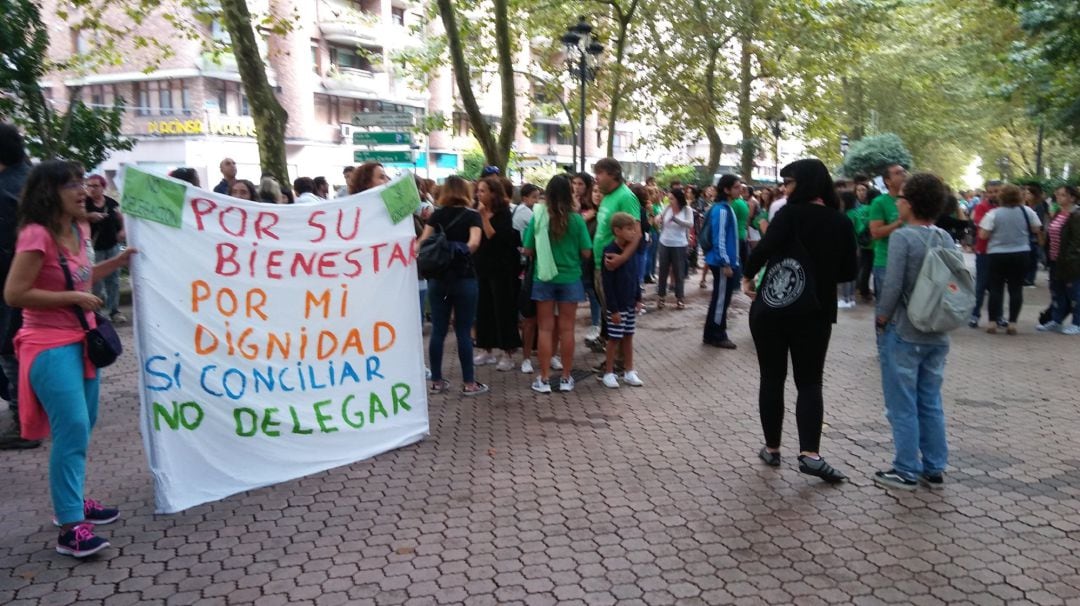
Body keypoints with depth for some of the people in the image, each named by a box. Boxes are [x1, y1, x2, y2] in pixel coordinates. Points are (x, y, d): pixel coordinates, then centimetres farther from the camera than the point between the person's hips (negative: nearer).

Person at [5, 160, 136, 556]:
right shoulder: (37, 235, -18)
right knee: (71, 428, -15)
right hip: (50, 346, -9)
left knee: (81, 428, 17)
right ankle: (70, 528, -11)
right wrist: (74, 298, -20)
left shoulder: (77, 231, 9)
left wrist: (118, 261, 13)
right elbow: (14, 294, -22)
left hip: (80, 341, 10)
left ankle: (73, 500, 32)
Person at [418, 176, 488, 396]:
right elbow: (473, 243, -17)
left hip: (437, 278, 3)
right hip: (464, 278, -3)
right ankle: (469, 383, 6)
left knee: (438, 330, 8)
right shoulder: (472, 215, -3)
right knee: (464, 331, 1)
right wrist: (461, 253, -2)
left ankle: (437, 381, 13)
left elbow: (423, 242, -2)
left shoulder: (436, 215, 6)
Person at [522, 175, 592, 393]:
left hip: (543, 279, 0)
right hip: (570, 279, 0)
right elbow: (586, 253, -6)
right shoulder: (576, 219, -9)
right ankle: (566, 378, 15)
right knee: (566, 329, 8)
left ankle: (544, 379, 10)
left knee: (546, 328, 6)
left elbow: (528, 251, -3)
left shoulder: (538, 217, -7)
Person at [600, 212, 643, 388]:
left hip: (630, 303, 7)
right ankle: (608, 373, 15)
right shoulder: (609, 252, -17)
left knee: (628, 336, 13)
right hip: (617, 305, -7)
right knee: (614, 338, 2)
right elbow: (607, 283, -18)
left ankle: (629, 371, 24)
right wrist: (613, 308, -18)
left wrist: (637, 299, 13)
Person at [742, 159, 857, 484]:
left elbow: (765, 249, -24)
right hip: (817, 312, 3)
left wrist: (747, 276, -9)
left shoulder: (791, 214, -10)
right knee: (809, 382, 8)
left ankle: (772, 448, 17)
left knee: (772, 379, 10)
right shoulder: (842, 222, 3)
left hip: (773, 306, -3)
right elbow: (849, 272, 7)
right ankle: (810, 453, -7)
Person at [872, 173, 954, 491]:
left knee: (903, 406, 4)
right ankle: (934, 468, 22)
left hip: (903, 334, -6)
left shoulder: (902, 237, -15)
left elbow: (892, 286, -19)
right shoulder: (946, 238, 5)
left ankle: (906, 471, 10)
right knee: (931, 404, 15)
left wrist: (881, 319, -5)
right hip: (937, 334, 7)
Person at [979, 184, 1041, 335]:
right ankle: (1012, 323, 5)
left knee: (996, 288, 5)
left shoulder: (993, 214, -10)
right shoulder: (1027, 211, -1)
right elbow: (1037, 229, 7)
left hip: (997, 255, -2)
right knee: (1016, 288, 6)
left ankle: (993, 322, 3)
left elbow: (983, 235, -12)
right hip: (1021, 254, 2)